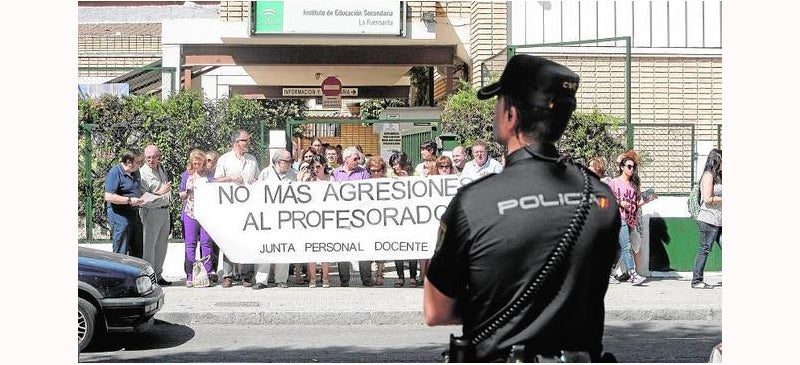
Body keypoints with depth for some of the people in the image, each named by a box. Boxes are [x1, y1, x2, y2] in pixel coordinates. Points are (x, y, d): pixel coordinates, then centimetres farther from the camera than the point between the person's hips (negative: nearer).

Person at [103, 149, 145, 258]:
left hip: (134, 214, 9)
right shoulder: (115, 172, -14)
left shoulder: (136, 172, 12)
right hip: (119, 215, -8)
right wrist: (129, 200, -22)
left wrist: (140, 199, 10)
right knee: (120, 252, -5)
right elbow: (109, 196, -20)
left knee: (138, 250, 13)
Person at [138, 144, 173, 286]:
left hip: (165, 210, 8)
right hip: (150, 212, -8)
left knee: (161, 245, 12)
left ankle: (158, 275, 21)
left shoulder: (162, 169, 12)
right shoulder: (142, 173, -13)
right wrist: (159, 193, -24)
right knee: (148, 245, -5)